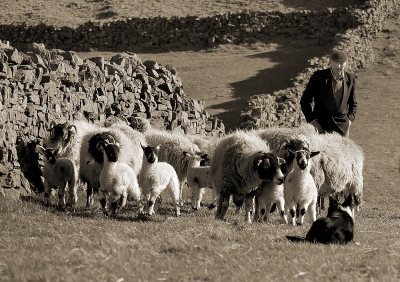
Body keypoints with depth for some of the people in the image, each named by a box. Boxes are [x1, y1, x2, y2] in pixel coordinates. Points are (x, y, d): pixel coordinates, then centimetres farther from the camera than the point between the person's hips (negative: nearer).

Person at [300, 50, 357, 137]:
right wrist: (312, 120, -8)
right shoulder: (318, 76, -5)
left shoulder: (350, 78, 5)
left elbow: (352, 103, 19)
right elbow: (305, 101, 1)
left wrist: (350, 119, 3)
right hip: (321, 125, -2)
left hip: (342, 126, 2)